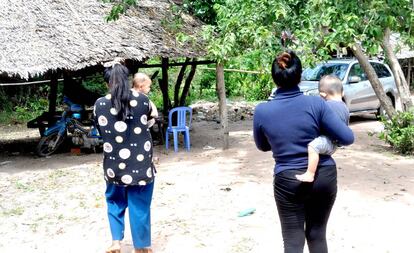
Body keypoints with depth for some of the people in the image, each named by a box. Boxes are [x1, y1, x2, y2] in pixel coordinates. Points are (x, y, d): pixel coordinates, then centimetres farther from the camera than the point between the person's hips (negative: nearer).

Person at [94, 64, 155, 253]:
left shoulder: (100, 104, -4)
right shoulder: (142, 100, -5)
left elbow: (100, 131, 7)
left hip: (114, 163, 1)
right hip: (140, 163, -1)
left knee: (115, 201, 23)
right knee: (140, 206, 10)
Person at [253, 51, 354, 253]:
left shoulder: (262, 111, -10)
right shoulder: (315, 103, -13)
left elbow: (263, 146, 8)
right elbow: (347, 138, -8)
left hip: (288, 182, -1)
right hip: (324, 177, 1)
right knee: (317, 234, 19)